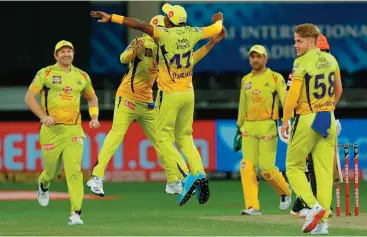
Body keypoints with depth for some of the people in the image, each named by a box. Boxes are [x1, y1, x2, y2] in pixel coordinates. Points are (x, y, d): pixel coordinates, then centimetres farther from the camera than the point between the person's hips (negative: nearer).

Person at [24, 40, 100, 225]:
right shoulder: (45, 74, 1)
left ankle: (75, 213, -17)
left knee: (74, 169, -14)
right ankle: (43, 185, 47)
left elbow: (92, 97, 27)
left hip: (74, 129, 1)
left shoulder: (82, 76, 11)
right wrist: (43, 116, -14)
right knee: (53, 169, 8)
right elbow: (29, 97, -2)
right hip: (51, 129, -1)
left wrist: (94, 117, 11)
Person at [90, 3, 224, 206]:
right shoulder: (192, 34, 1)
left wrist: (111, 17, -21)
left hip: (169, 95, -6)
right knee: (185, 138, 16)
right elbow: (216, 29, 18)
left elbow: (139, 25, -23)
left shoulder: (165, 34, -13)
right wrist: (218, 20, 41)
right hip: (188, 93, 6)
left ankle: (187, 178, -15)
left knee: (164, 139, 0)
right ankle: (199, 174, -1)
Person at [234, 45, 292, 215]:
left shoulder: (275, 78, 0)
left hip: (268, 127, -5)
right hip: (249, 128, 5)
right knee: (247, 167, -6)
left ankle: (285, 192, 19)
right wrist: (239, 129, 22)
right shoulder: (246, 80, 15)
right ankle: (252, 206, -5)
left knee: (267, 168, -9)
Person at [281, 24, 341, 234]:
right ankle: (323, 221, 2)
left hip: (307, 120, -6)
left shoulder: (302, 63, -13)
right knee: (324, 170, 5)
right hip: (328, 120, 6)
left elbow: (293, 95, -17)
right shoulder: (331, 60, 7)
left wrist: (285, 121, -9)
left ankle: (314, 206, -13)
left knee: (294, 167, 6)